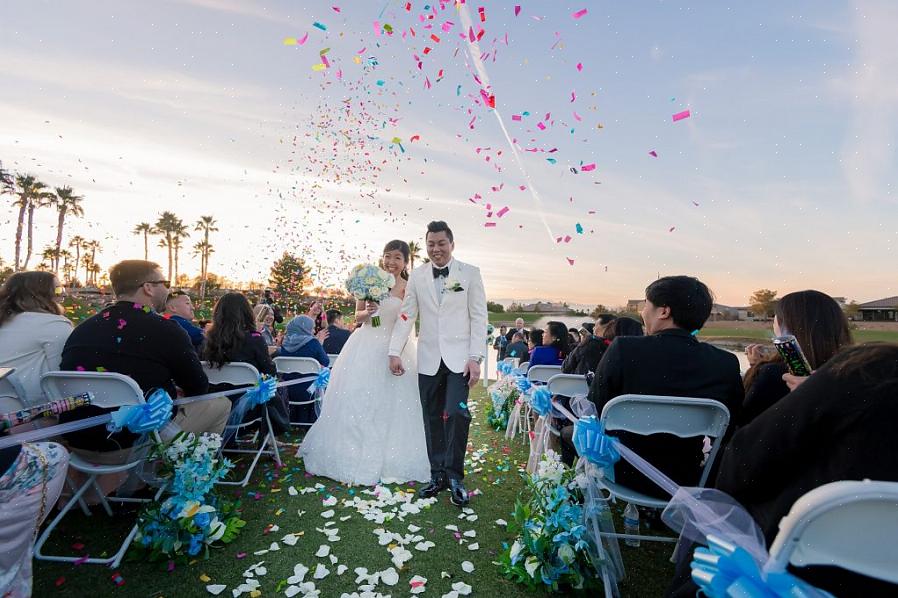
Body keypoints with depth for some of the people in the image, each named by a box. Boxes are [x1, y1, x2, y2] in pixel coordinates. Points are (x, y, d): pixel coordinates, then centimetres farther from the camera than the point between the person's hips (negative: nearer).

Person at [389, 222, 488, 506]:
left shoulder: (470, 273, 0)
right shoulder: (417, 276, 7)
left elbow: (479, 317, -3)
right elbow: (406, 315, 7)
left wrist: (476, 358, -9)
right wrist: (395, 352, 0)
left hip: (459, 358, -2)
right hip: (429, 359, 3)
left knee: (456, 413, -12)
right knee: (433, 418, 8)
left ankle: (454, 476, 6)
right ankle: (438, 475, 22)